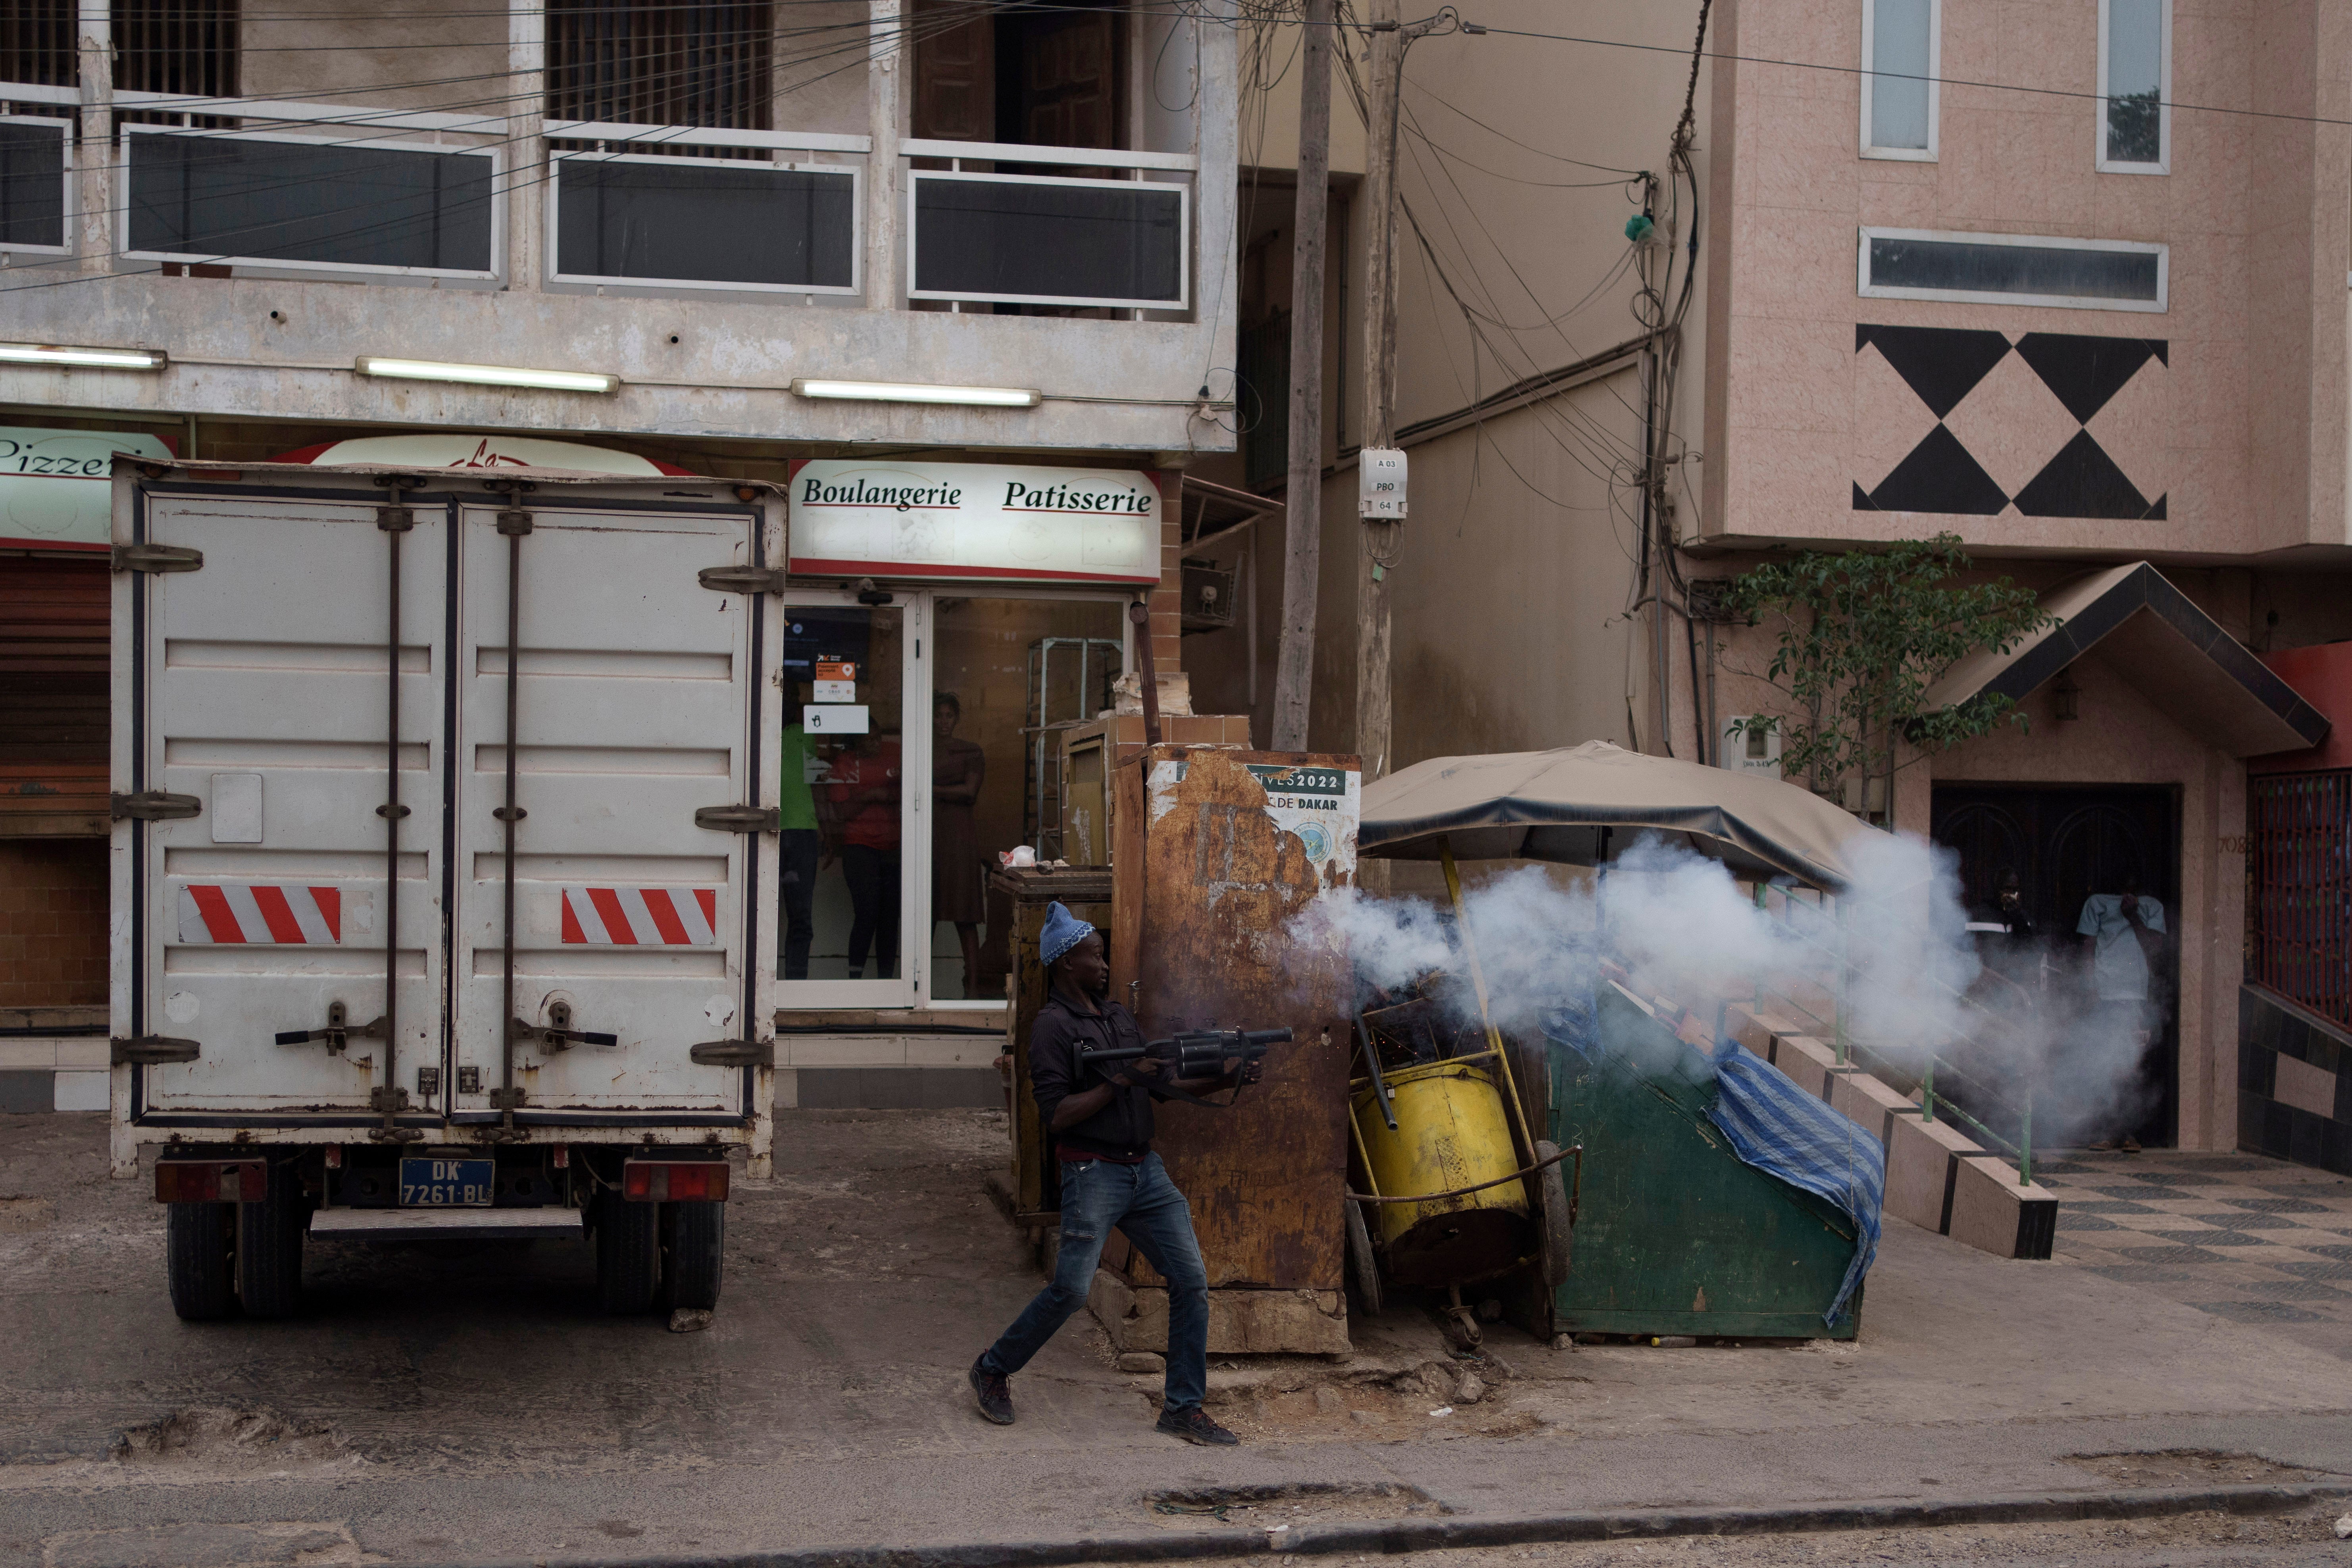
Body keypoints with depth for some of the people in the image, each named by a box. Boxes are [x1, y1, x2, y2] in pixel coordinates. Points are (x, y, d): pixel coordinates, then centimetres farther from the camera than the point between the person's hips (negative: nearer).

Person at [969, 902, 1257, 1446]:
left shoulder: (1117, 1015, 16)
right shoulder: (1054, 1025, -9)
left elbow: (1161, 1088, 20)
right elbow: (1056, 1114, -17)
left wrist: (1223, 1077, 5)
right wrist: (1121, 1080, -20)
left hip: (1146, 1170, 7)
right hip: (1094, 1173, -7)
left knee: (1191, 1280, 0)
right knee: (1071, 1289, -8)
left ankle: (1183, 1408, 8)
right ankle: (993, 1369, 16)